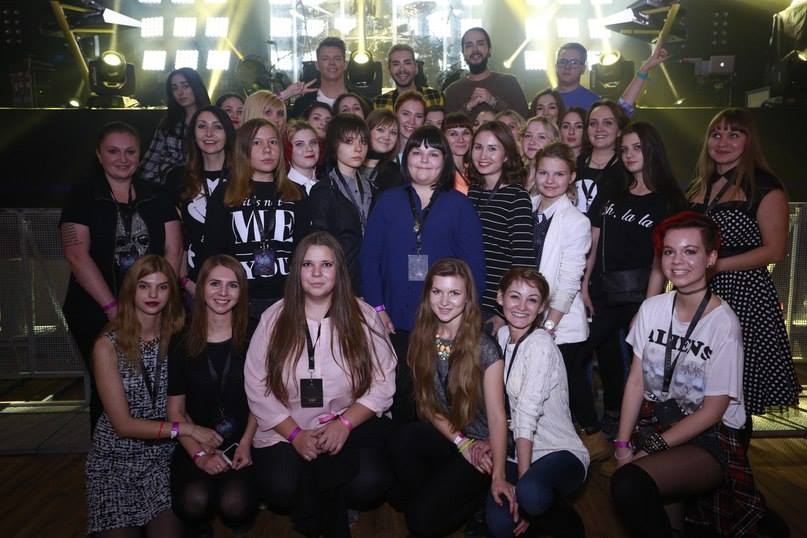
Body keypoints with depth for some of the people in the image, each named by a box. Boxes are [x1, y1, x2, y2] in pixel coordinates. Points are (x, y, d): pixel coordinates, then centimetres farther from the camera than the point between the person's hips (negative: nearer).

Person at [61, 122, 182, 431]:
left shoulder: (156, 198, 10)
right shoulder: (82, 197, 2)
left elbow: (173, 250, 2)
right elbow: (77, 255, -8)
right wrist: (112, 307, -15)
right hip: (96, 314, -1)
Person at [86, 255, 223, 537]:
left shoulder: (177, 337, -5)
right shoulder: (108, 345, -11)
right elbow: (123, 424, -12)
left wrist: (200, 448, -17)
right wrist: (186, 429, -18)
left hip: (163, 455, 1)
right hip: (116, 459, -1)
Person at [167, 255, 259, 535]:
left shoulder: (252, 341, 0)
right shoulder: (182, 345, 0)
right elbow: (175, 410, 2)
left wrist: (246, 444, -8)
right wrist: (199, 454, -9)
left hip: (241, 444, 0)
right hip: (195, 445, 1)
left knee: (235, 505, -26)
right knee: (194, 502, -27)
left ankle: (238, 524, 12)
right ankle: (200, 529, 10)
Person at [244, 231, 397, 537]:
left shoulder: (363, 317, 0)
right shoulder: (274, 319, 1)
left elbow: (382, 385, -3)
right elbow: (257, 388, -2)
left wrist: (344, 423, -15)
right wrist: (295, 434, -11)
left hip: (354, 425, 0)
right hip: (287, 431, 1)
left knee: (368, 484, -27)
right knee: (281, 490, -26)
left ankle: (327, 513, 9)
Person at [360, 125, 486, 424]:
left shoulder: (460, 205, 4)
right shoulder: (388, 201, 7)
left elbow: (474, 264, 1)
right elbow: (370, 257, 3)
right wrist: (377, 307, -6)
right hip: (396, 322, 1)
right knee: (401, 395, 10)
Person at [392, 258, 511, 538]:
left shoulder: (484, 348, -13)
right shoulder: (422, 341, 0)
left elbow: (496, 416, -14)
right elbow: (426, 404, 1)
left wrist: (498, 476, -21)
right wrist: (461, 442, -12)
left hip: (480, 447, -4)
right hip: (441, 438, 4)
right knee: (406, 437, -31)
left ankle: (476, 497, 8)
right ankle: (423, 500, -4)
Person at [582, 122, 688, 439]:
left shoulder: (668, 200, -2)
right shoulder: (610, 193, 11)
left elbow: (660, 260, -9)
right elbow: (593, 243, 9)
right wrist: (584, 286, 2)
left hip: (639, 291, -4)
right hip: (603, 290, 4)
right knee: (607, 353, 13)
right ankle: (612, 417, 31)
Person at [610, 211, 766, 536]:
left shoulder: (723, 324, -15)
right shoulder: (652, 308, -1)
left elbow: (712, 411, -11)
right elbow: (636, 381, 2)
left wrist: (651, 449, -12)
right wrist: (623, 444, -5)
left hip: (710, 439, -4)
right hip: (655, 422, 5)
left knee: (629, 485, -29)